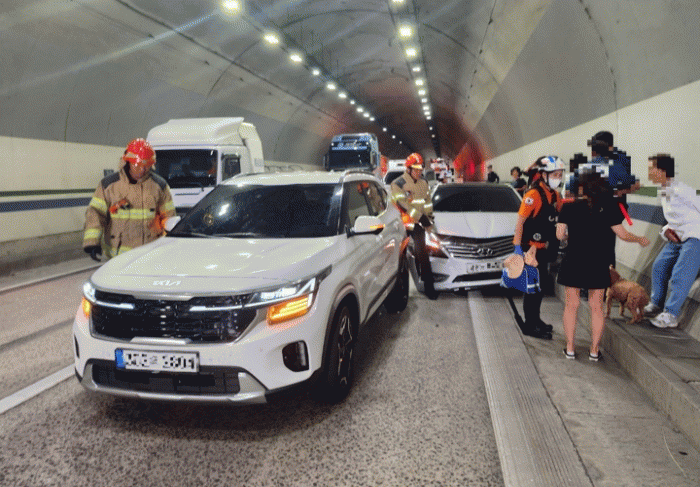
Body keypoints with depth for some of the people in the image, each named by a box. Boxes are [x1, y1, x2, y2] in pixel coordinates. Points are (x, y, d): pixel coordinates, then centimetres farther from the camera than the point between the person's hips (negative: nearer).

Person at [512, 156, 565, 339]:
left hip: (543, 247, 9)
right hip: (530, 247, -9)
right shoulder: (534, 195, -19)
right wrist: (518, 247, -24)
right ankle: (529, 326, 8)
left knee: (542, 284, 18)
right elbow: (520, 221, -21)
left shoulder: (554, 195, 7)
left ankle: (535, 319, 33)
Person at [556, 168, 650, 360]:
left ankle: (570, 348, 15)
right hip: (596, 263, 1)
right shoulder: (607, 209, -2)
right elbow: (623, 234, 1)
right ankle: (594, 350, 18)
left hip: (573, 262, -1)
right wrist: (640, 240, 20)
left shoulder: (568, 207, -6)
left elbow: (560, 235, -5)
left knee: (571, 305, 10)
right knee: (596, 306, 11)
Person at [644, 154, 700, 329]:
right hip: (677, 238, 9)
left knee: (679, 276, -10)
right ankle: (656, 304, 26)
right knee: (659, 267, 11)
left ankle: (670, 315, -2)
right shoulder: (664, 192, 8)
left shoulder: (680, 191, -21)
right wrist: (667, 229, 1)